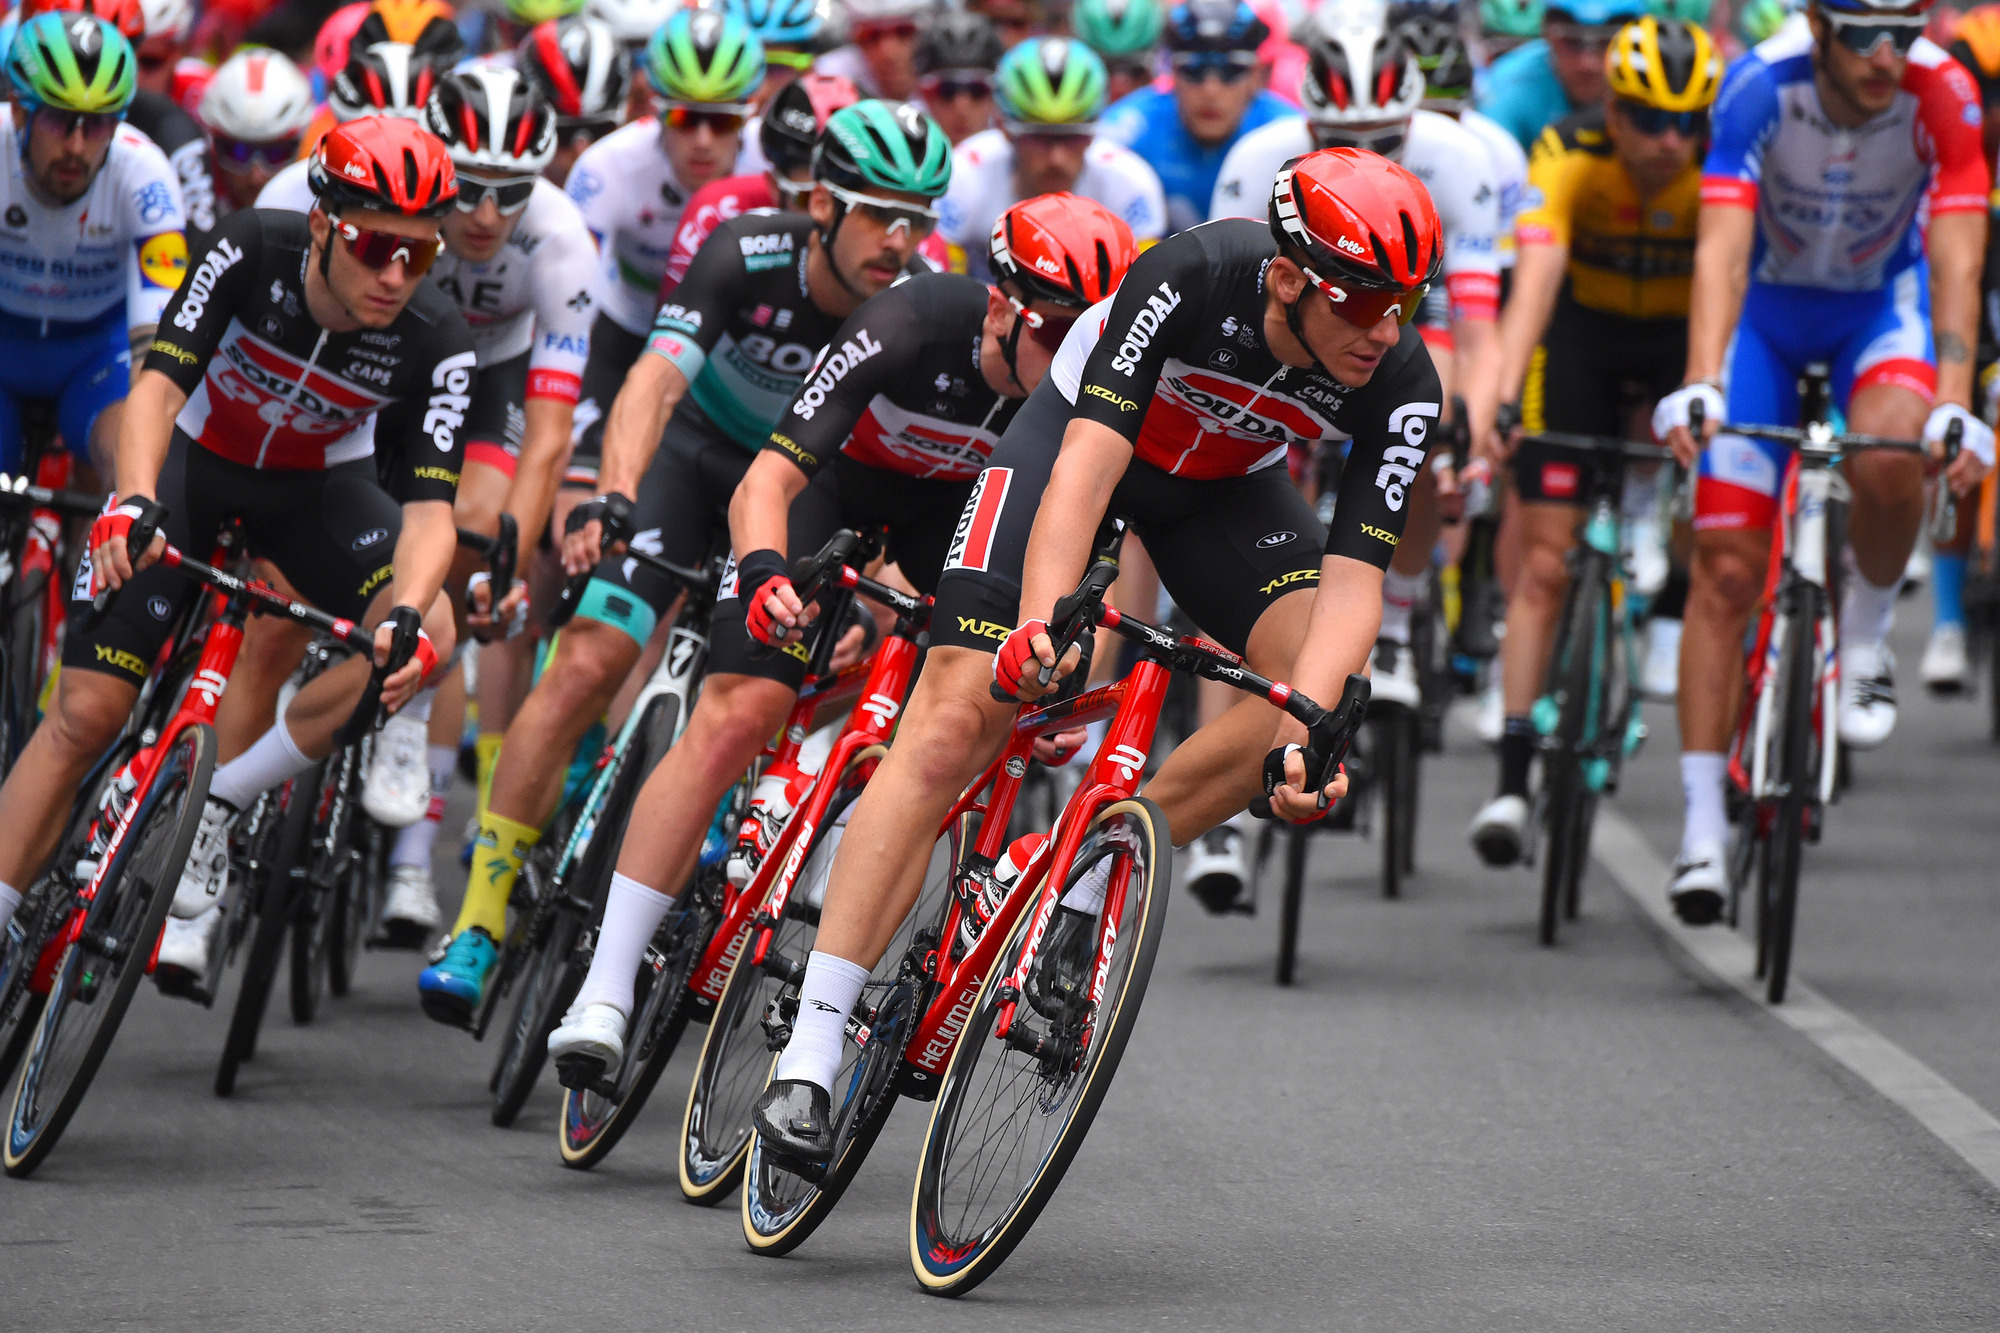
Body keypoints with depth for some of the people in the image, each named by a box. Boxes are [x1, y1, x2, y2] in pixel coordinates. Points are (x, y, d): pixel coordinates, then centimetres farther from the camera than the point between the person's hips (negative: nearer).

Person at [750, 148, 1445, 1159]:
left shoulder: (1399, 384, -27)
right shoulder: (1194, 277, -37)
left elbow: (1353, 575, -29)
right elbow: (1087, 465, -42)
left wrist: (1306, 729, -45)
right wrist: (1041, 621, -56)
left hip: (1224, 486, 4)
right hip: (1081, 431, -4)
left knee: (1325, 687, -23)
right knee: (952, 726, -16)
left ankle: (1087, 881, -6)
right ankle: (807, 1056, -16)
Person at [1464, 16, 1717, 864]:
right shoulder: (1569, 156, -29)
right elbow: (1536, 277, -40)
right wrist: (1504, 398, -54)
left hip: (1683, 332, 1)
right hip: (1582, 327, -1)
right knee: (1546, 563, -8)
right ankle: (1512, 778, -7)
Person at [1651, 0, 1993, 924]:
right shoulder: (1760, 86, -30)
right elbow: (1722, 250, -36)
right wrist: (1698, 388, -49)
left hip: (1884, 303, 0)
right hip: (1767, 306, 0)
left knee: (1886, 458, -33)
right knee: (1727, 570, -9)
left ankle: (1865, 640, -3)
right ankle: (1703, 829, -4)